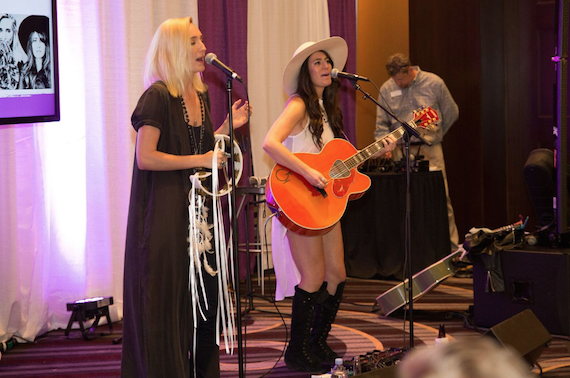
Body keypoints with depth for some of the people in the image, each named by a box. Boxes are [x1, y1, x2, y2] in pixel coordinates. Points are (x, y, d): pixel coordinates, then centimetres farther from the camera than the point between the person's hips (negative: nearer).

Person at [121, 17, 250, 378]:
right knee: (170, 301, -1)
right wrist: (201, 160, -17)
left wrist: (229, 126, 8)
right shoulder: (159, 96, -12)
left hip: (201, 211, 8)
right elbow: (145, 158, -18)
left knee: (208, 296, 10)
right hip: (167, 213, -8)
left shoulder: (201, 95, 13)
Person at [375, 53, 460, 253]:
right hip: (401, 152, 2)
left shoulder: (434, 83, 0)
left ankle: (452, 248, 1)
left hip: (430, 150, -2)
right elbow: (382, 124, 7)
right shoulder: (386, 89, 5)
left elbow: (451, 113, 12)